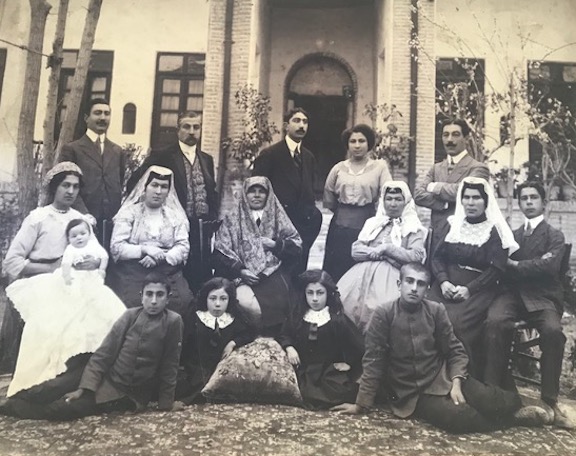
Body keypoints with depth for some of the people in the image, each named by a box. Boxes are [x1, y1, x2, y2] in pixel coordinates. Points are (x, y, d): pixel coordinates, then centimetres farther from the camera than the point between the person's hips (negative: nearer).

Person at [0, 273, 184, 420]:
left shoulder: (173, 322, -11)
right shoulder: (130, 316, -3)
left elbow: (169, 365, -5)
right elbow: (104, 353, -2)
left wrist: (166, 402, -1)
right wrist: (84, 388, -10)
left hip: (137, 396, -1)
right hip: (109, 384, 1)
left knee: (71, 409, -11)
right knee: (63, 407, -16)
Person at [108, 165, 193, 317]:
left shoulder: (176, 215, 14)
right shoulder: (129, 212, 7)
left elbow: (183, 247, 4)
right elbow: (116, 247, -1)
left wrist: (161, 257, -13)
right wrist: (144, 250, -14)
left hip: (168, 271, 2)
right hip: (133, 270, -1)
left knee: (183, 303, -23)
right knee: (133, 304, -28)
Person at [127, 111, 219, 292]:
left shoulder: (207, 159, 15)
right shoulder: (162, 155, -2)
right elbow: (134, 183, -6)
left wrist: (214, 220, 9)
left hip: (204, 230, 5)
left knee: (202, 277, 6)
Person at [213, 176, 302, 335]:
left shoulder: (278, 216, 14)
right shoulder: (232, 218, 11)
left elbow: (296, 246, 11)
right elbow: (221, 251, 3)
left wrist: (276, 244, -7)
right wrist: (240, 270, -10)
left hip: (273, 273, 1)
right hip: (243, 275, -1)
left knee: (277, 303, -26)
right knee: (245, 303, -29)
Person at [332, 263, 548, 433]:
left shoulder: (436, 310, 0)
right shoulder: (383, 314, -10)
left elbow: (455, 351, 3)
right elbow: (373, 361, -8)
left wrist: (456, 383, -13)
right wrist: (361, 404, -7)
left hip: (443, 377, 3)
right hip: (412, 392, -3)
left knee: (497, 404, -20)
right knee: (457, 418, -29)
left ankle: (513, 406, 16)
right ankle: (513, 417, -2)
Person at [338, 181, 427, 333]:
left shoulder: (414, 228, 8)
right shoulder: (372, 223, 19)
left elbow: (417, 257, -7)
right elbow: (355, 251, 10)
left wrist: (387, 248, -9)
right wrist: (374, 252, -7)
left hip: (392, 274, -3)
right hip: (364, 271, 4)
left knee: (378, 308, -29)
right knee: (345, 301, -20)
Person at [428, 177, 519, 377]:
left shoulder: (495, 230, 0)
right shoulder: (453, 224, 14)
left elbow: (496, 269, -7)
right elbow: (437, 257, 9)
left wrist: (469, 288, -17)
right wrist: (443, 281, -9)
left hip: (478, 290, -4)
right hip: (446, 286, 4)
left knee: (457, 322, -29)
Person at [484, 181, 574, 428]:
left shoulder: (554, 235, 10)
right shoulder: (512, 235, 24)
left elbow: (548, 265, -9)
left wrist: (515, 265, -5)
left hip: (542, 297, -2)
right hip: (513, 294, 2)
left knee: (553, 331, -34)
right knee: (495, 321, -32)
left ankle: (550, 400, -20)